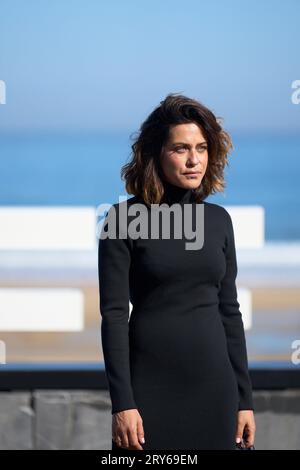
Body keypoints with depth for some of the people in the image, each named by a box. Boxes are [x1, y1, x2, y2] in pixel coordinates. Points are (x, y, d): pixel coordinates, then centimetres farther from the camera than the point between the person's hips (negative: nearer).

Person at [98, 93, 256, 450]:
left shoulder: (219, 220, 8)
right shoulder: (126, 218, -6)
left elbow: (229, 311, 11)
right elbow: (114, 313, -9)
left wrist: (244, 398, 8)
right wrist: (122, 402, -14)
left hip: (214, 384, 4)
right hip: (150, 386, -4)